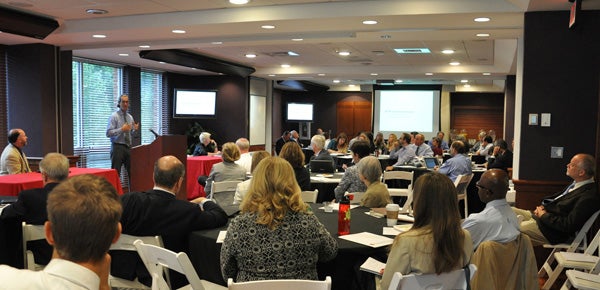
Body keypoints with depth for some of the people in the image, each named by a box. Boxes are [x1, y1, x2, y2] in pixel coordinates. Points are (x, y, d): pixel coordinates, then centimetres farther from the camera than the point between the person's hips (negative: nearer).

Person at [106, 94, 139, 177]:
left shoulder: (130, 117, 13)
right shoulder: (114, 116, -5)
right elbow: (108, 133, -13)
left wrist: (136, 130, -3)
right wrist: (121, 129, -21)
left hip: (128, 147, 6)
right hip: (117, 147, -5)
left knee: (132, 172, 6)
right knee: (116, 172, -3)